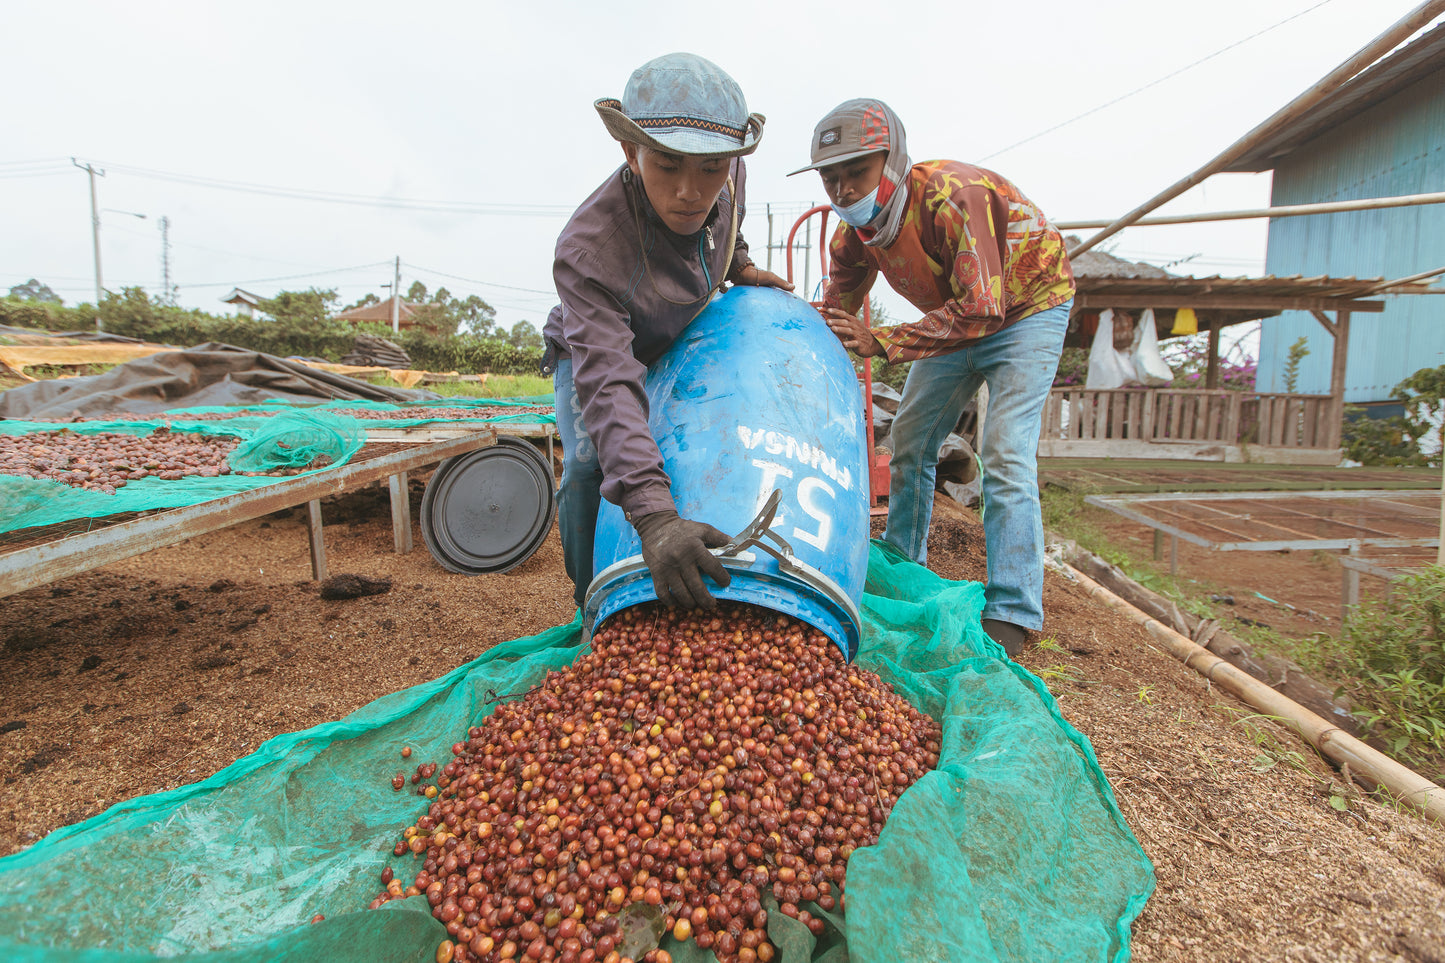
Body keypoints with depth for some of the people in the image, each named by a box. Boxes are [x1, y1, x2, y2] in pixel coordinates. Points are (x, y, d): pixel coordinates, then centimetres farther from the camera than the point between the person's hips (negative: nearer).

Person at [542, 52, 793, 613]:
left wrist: (740, 268, -1)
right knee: (591, 467, -25)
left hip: (674, 349, 5)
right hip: (592, 351, -5)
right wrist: (654, 516, -65)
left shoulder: (726, 175, -26)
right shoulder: (587, 250, -45)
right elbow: (608, 384, -54)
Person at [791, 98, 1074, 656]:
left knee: (1005, 454, -20)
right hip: (954, 316, 7)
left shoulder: (951, 196, -34)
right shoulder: (854, 233, -11)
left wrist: (881, 342, -44)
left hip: (1025, 307, -7)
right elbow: (833, 316, -3)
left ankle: (1010, 616, -15)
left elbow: (982, 308, -40)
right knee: (910, 439, 6)